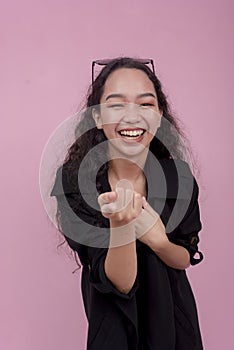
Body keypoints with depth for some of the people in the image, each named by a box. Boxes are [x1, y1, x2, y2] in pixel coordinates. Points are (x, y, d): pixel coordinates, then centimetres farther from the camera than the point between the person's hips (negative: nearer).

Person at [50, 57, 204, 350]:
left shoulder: (179, 174, -18)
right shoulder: (72, 179, -24)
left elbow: (187, 259, -5)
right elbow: (120, 282, -24)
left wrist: (158, 240, -26)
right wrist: (120, 224, -42)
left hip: (172, 313, 3)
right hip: (114, 322, -2)